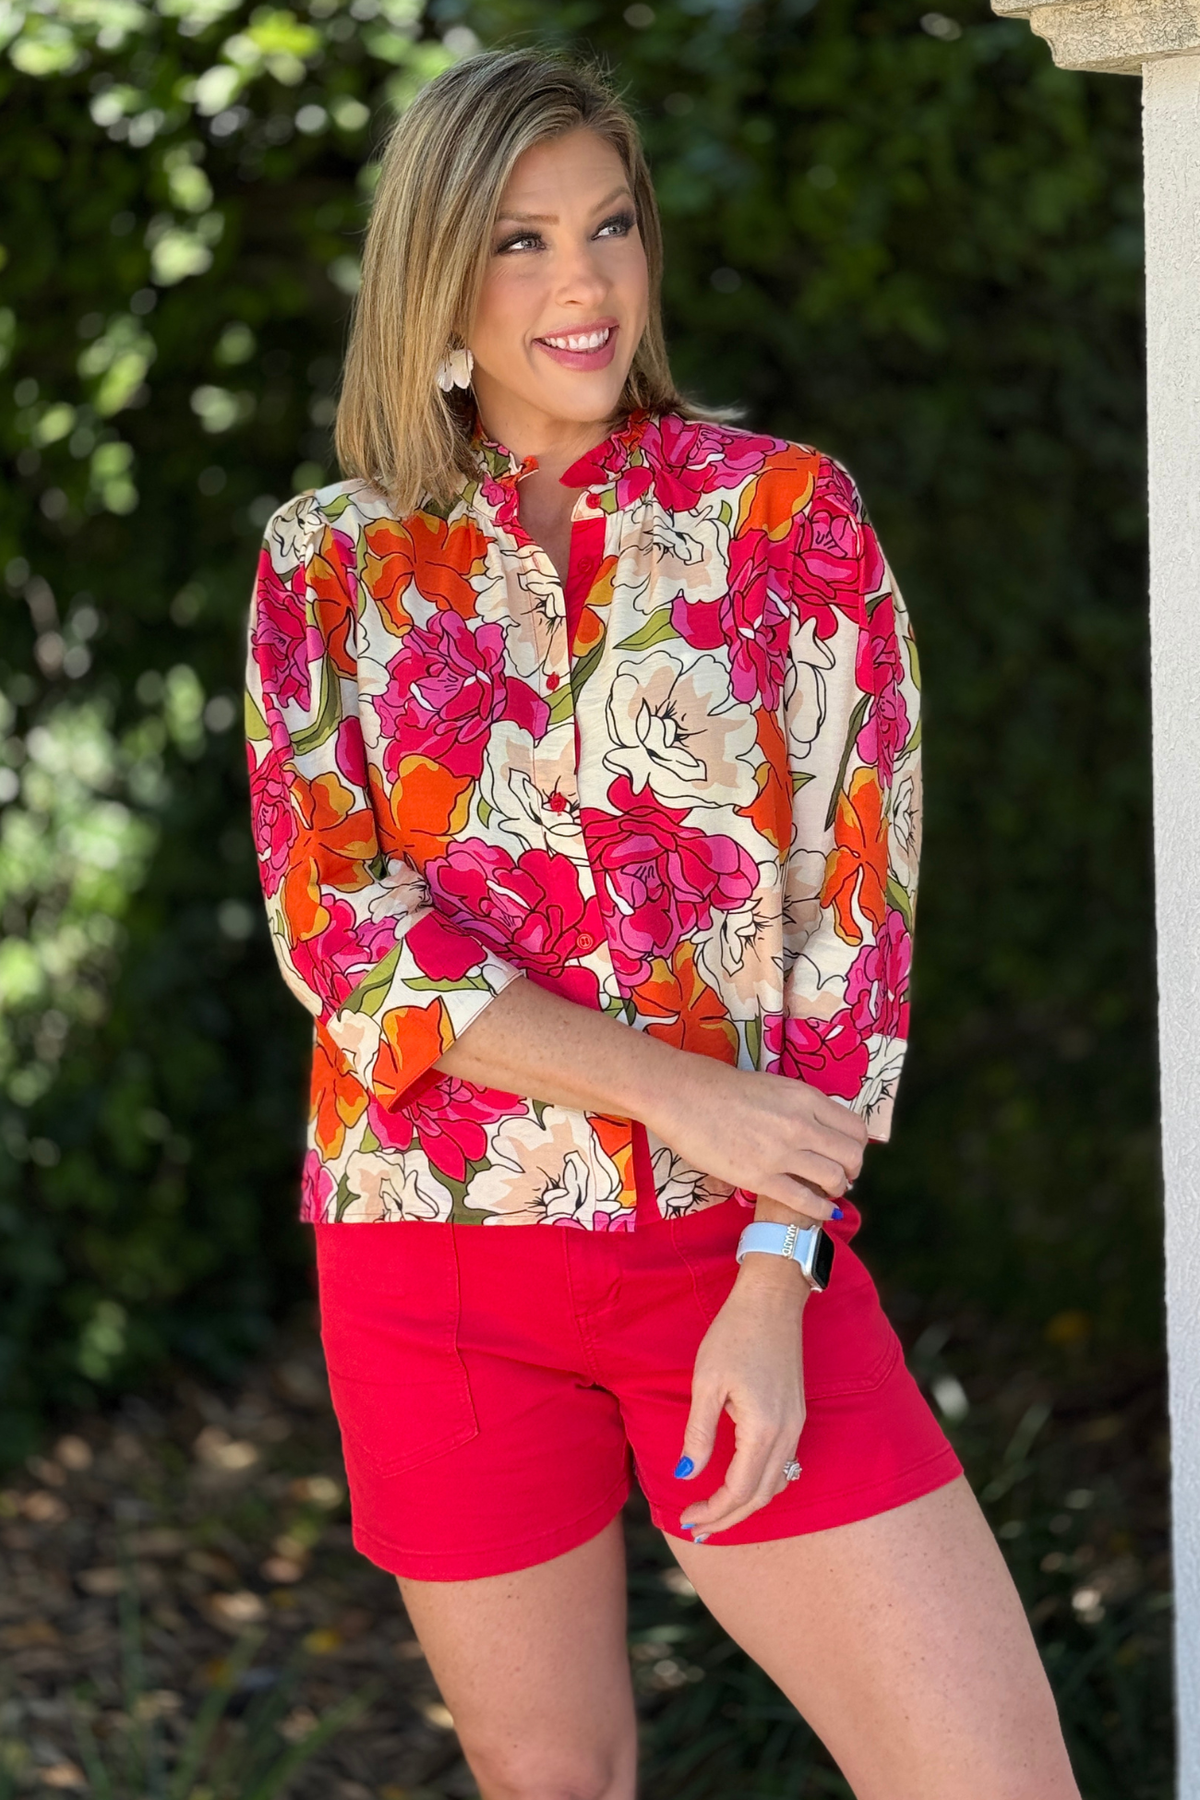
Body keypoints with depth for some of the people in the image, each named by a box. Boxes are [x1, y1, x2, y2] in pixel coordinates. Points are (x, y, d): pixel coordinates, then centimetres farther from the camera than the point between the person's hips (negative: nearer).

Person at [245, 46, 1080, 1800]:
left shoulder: (784, 513, 2)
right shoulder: (328, 563, 4)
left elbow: (856, 910, -3)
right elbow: (339, 931, -5)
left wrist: (773, 1286, -11)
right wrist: (676, 1091, -16)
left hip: (745, 1252, 0)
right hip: (436, 1259, 1)